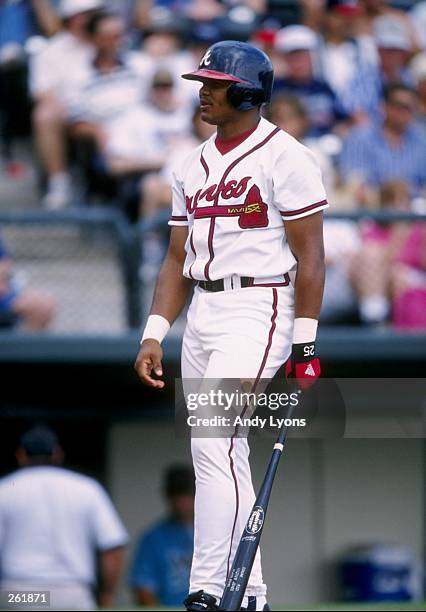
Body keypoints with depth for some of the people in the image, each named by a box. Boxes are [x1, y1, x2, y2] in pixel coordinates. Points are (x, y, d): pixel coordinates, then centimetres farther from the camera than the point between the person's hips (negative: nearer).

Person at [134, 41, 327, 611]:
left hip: (257, 309, -8)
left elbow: (310, 257, -9)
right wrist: (154, 335, 5)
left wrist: (304, 345, -13)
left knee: (216, 444, -18)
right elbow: (178, 259, 15)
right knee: (216, 455, 8)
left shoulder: (285, 158, -7)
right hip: (201, 315, 8)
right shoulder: (192, 167, 14)